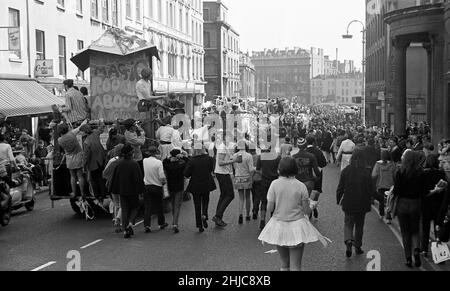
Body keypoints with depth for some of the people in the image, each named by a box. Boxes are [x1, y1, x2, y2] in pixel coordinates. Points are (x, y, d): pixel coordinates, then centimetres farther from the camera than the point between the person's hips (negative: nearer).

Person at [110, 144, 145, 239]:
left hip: (122, 191, 3)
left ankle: (125, 230, 3)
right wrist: (140, 190, -5)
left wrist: (116, 190, 13)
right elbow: (139, 178, -12)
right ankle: (130, 222, -9)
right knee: (134, 208, 15)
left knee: (124, 210, 8)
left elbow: (115, 178, 5)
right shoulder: (134, 164, -12)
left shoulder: (119, 164, -1)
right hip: (133, 191, -3)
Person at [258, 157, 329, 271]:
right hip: (297, 226, -1)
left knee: (284, 264, 16)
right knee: (295, 266, 2)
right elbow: (307, 211, -5)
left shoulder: (275, 184, -8)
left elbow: (269, 209, -7)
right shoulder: (301, 186, -8)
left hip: (279, 226, 1)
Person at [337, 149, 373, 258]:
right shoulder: (366, 173, -10)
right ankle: (358, 247, 23)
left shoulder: (346, 171, -8)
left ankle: (348, 241, -15)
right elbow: (370, 190, -5)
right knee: (359, 225, 15)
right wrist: (368, 204, 5)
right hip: (362, 204, 0)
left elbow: (340, 188, -2)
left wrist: (339, 200, 11)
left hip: (348, 203, 0)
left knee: (348, 224, 11)